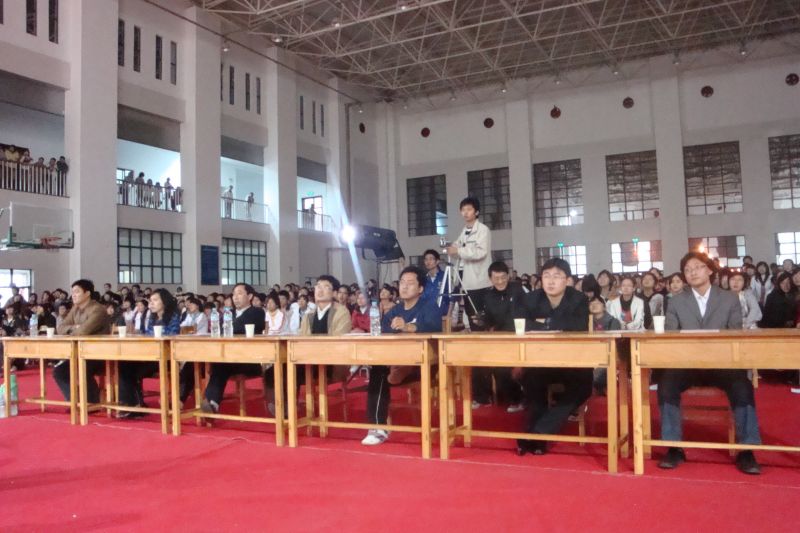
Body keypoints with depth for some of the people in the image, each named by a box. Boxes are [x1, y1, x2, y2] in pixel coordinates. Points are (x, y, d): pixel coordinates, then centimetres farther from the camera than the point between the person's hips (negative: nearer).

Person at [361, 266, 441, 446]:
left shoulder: (429, 307, 0)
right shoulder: (393, 311, 19)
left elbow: (434, 328, -22)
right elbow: (381, 334, 6)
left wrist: (408, 327, -40)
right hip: (396, 362, 5)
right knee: (378, 373, -24)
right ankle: (378, 428, -24)